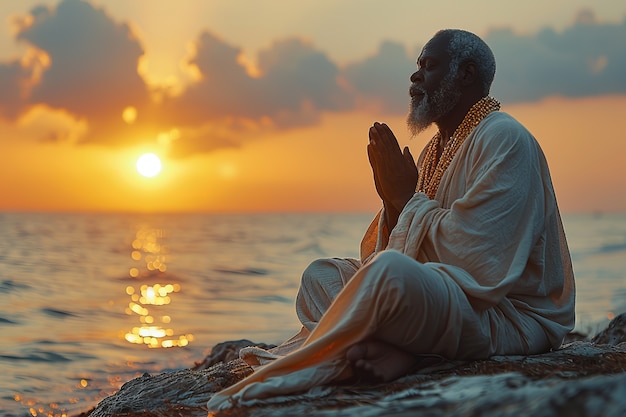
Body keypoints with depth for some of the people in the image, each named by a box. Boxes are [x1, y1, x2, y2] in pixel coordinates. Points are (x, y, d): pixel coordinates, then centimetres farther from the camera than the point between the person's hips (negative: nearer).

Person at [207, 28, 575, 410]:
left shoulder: (505, 139, -11)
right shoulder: (436, 149, 18)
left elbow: (471, 253, -22)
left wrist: (407, 198, -9)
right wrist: (392, 202, -6)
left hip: (510, 317, -10)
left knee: (389, 270, -36)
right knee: (322, 274, 4)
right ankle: (394, 352, -25)